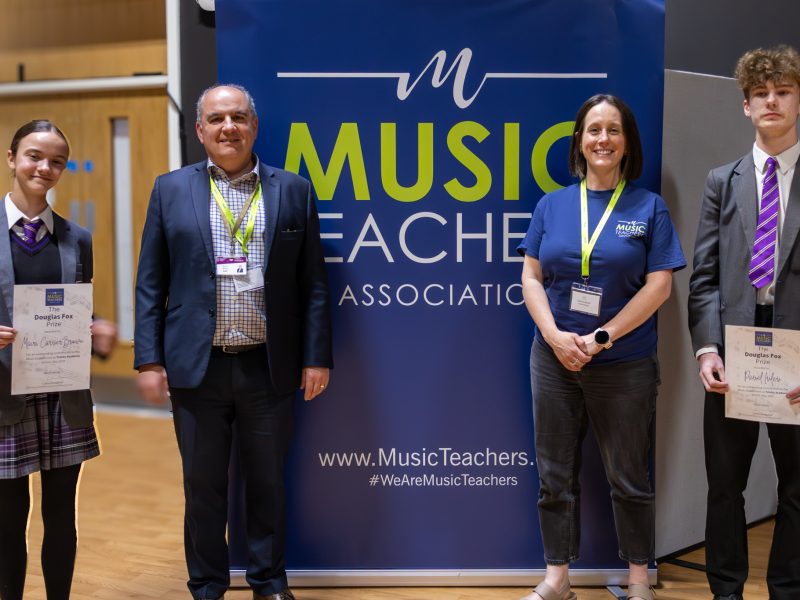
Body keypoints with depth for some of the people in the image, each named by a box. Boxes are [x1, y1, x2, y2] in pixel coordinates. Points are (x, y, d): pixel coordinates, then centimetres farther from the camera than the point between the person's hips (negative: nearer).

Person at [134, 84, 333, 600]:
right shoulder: (171, 190, 5)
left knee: (268, 482, 12)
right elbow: (151, 283, 3)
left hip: (269, 366, 0)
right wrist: (149, 360, -3)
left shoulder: (294, 191, 4)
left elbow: (313, 283, 4)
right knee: (203, 485, 10)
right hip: (197, 365, 0)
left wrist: (317, 357, -1)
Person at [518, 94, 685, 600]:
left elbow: (659, 285, -7)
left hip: (624, 364, -2)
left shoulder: (649, 208, -2)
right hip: (555, 359, 3)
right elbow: (532, 278, 4)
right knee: (556, 476, 9)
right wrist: (556, 336, -11)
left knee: (629, 478, 8)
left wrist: (602, 337, -14)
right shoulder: (552, 205, 5)